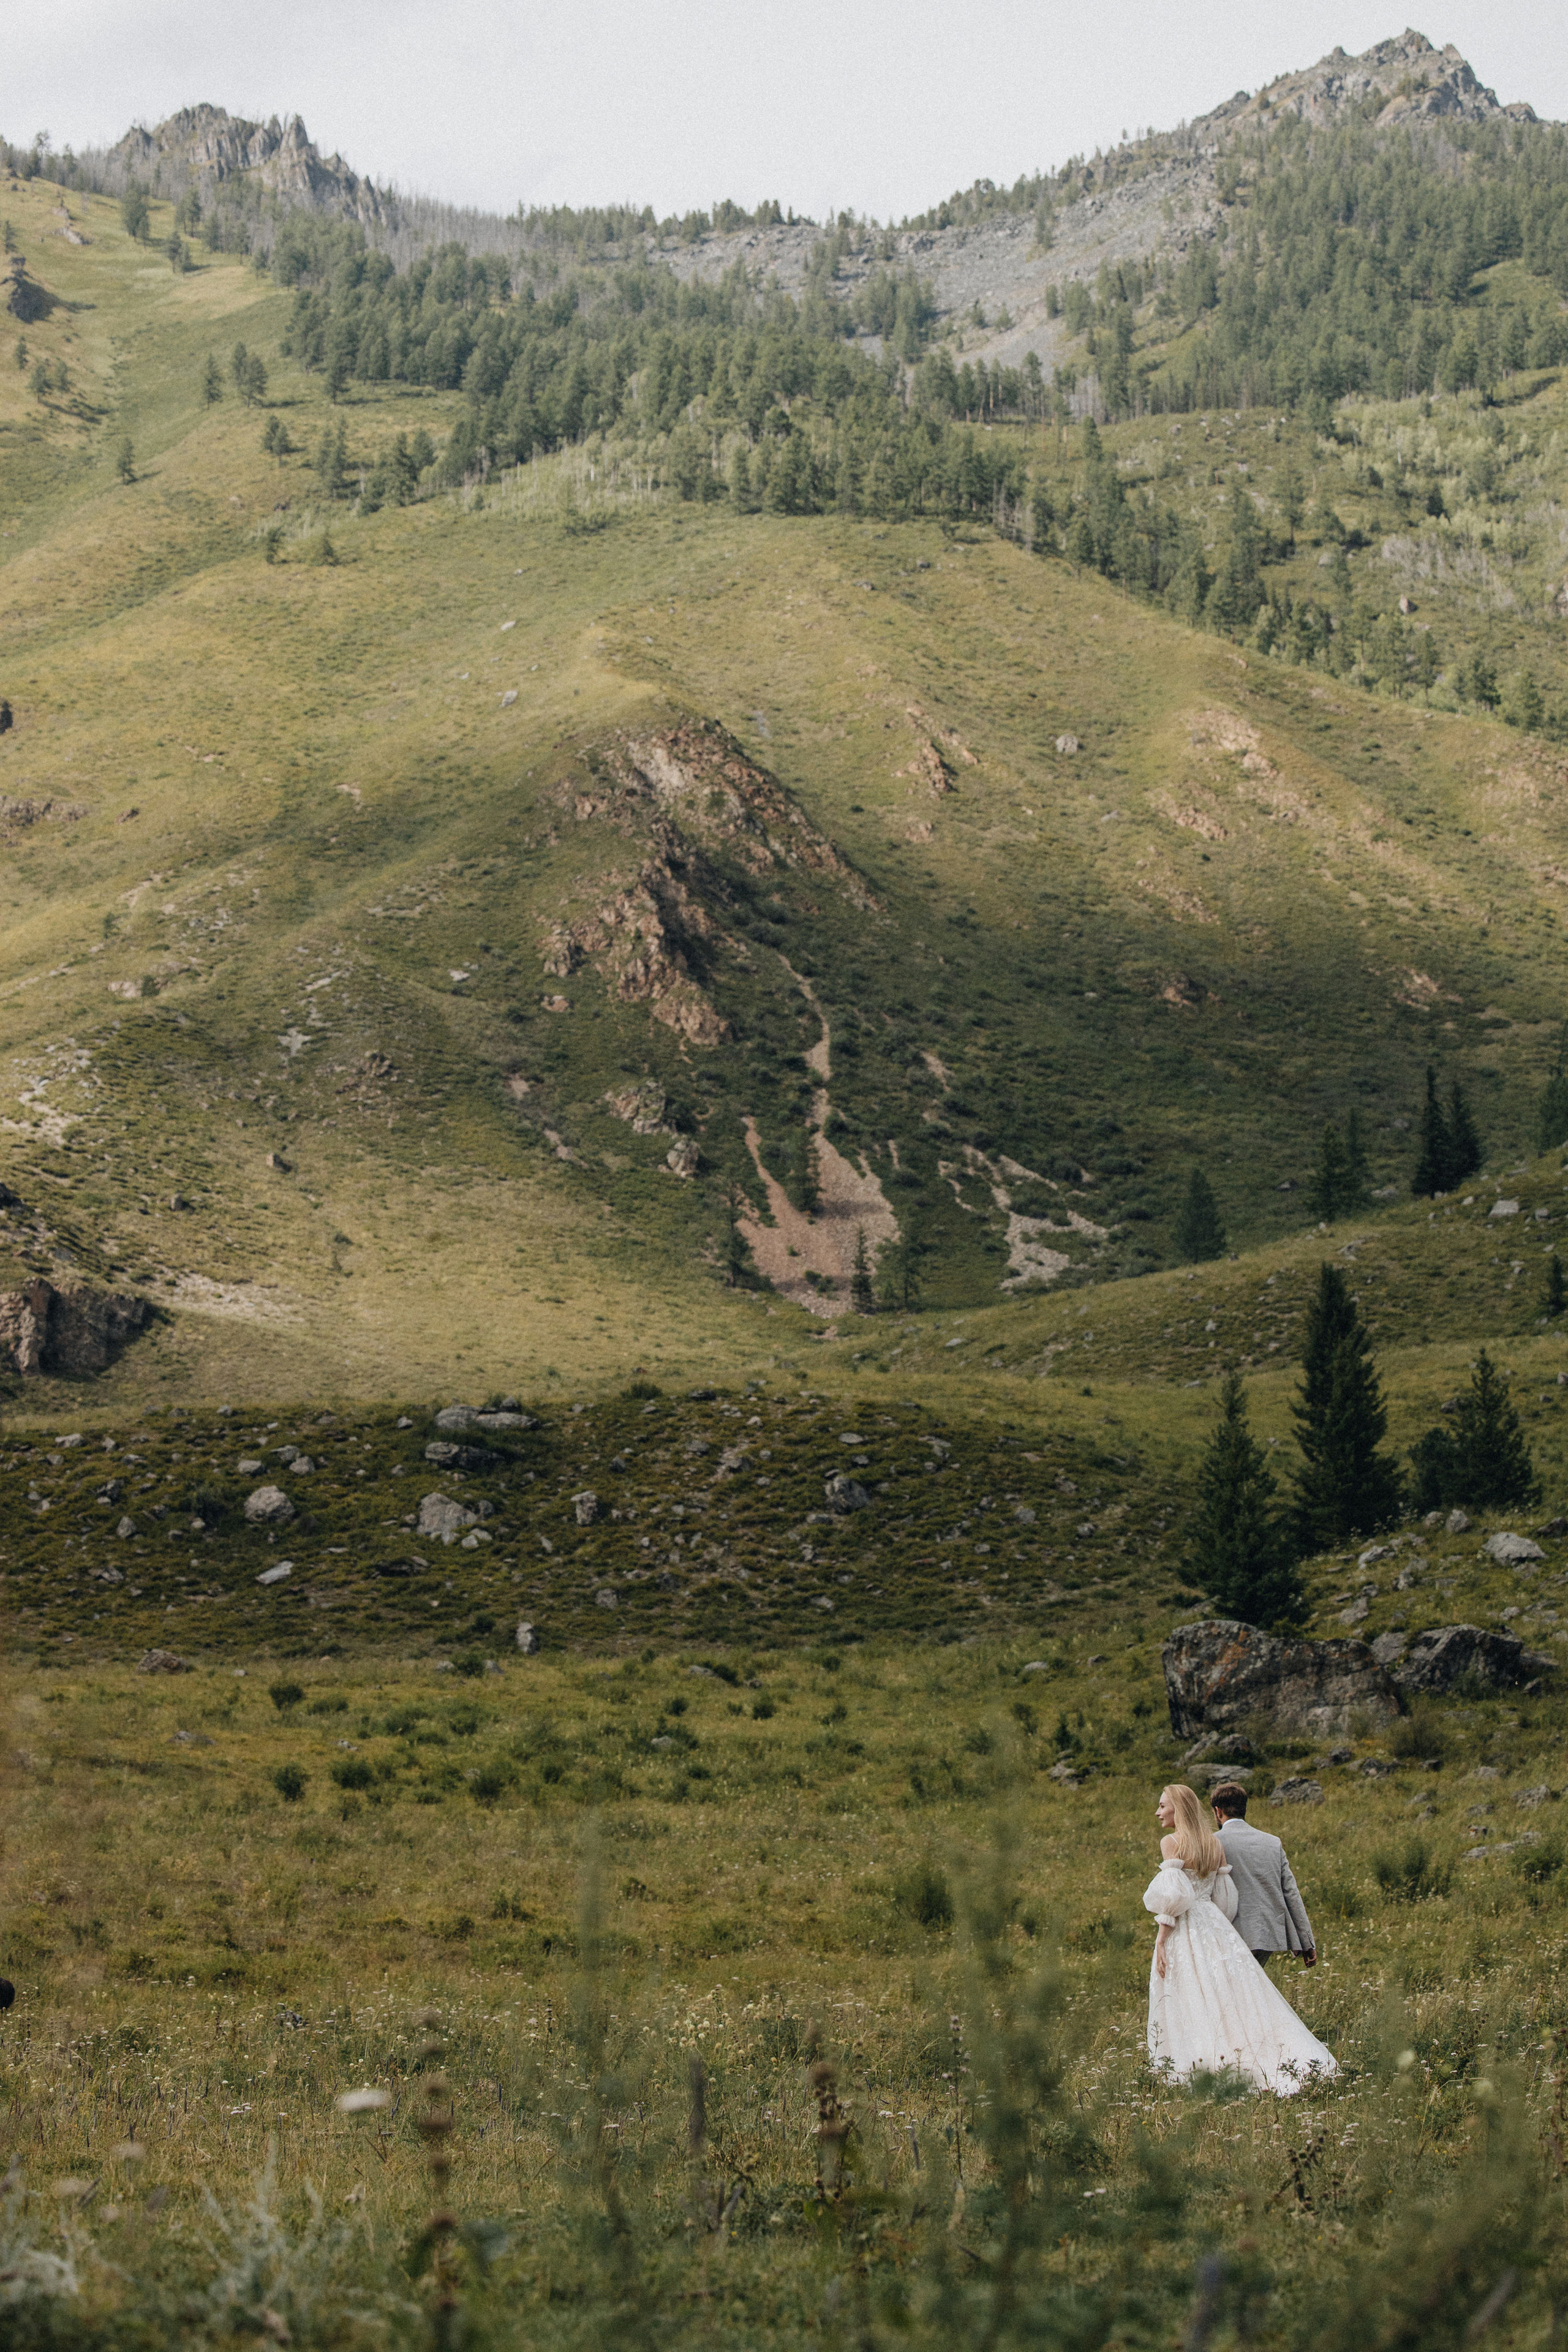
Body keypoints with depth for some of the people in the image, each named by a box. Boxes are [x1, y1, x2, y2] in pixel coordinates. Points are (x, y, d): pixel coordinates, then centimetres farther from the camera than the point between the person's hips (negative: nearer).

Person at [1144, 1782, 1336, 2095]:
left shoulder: (1171, 1842, -9)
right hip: (1215, 1926, 6)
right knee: (1233, 1997, 6)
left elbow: (1172, 1896, -16)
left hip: (1183, 1929, -6)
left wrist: (1160, 1941, -14)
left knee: (1187, 2006, -1)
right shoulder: (1214, 1842, 10)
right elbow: (1224, 1895, 11)